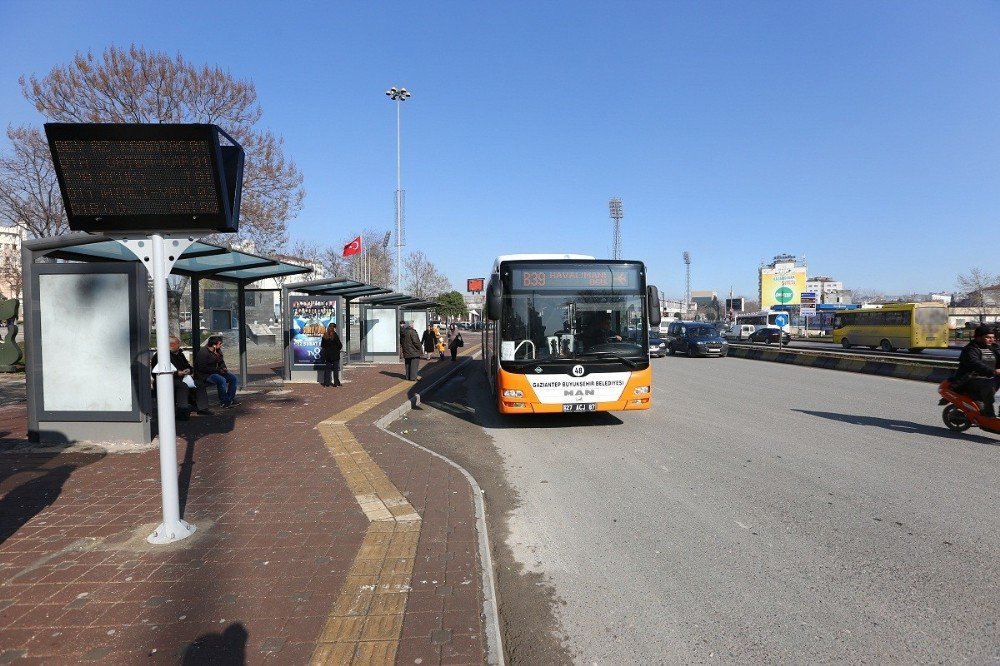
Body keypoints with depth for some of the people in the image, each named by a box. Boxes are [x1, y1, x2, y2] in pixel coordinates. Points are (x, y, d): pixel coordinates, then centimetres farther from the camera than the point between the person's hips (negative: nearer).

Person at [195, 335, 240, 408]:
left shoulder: (217, 351, 9)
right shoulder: (203, 352, -17)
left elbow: (221, 362, 24)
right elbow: (202, 368, -22)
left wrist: (223, 368, 0)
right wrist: (218, 370, -21)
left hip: (216, 372, 9)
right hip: (205, 374, -9)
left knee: (234, 378, -7)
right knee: (222, 380, -35)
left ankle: (230, 399, -6)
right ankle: (224, 402, -20)